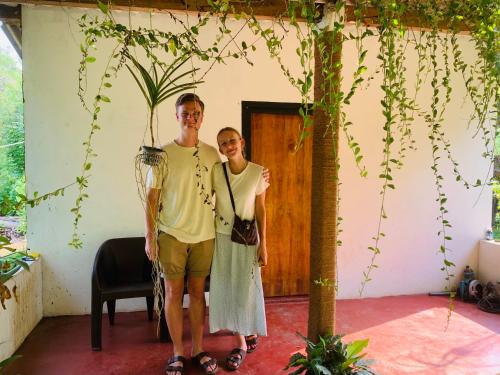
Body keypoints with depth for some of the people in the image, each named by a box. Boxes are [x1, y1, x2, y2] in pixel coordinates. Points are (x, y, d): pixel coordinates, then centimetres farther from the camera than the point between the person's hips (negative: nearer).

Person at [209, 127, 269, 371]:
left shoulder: (258, 172, -9)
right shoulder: (216, 171, -6)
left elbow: (261, 210, -4)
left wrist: (263, 244, -5)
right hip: (222, 237, 2)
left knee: (245, 288, 6)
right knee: (227, 289, 7)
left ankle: (248, 333, 31)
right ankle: (243, 338, 25)